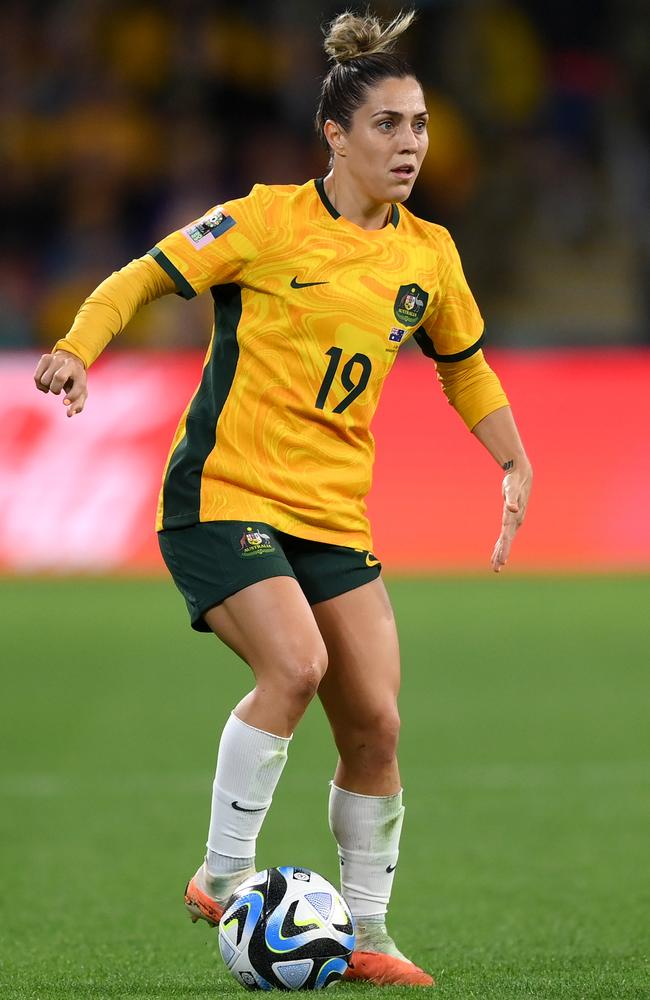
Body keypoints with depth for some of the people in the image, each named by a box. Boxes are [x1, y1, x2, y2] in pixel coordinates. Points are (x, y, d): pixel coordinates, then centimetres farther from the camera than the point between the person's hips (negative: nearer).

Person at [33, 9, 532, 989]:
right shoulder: (269, 222, -8)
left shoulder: (428, 255, 8)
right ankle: (223, 876, -11)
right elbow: (142, 277, -3)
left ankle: (367, 933, 13)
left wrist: (517, 466, 18)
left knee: (375, 723, -2)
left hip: (333, 515, 5)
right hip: (223, 495, -5)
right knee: (296, 663, -27)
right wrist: (78, 348, -19)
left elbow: (465, 365, 25)